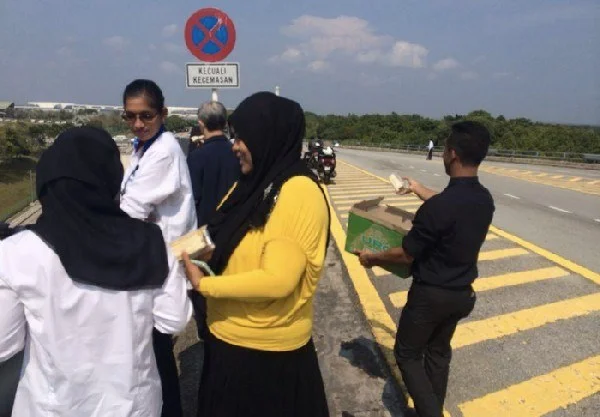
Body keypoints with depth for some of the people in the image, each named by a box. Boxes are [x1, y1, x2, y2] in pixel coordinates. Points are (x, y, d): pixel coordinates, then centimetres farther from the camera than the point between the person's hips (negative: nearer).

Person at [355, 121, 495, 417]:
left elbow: (406, 255, -20)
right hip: (462, 294, 7)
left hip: (431, 294, -7)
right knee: (438, 352, 24)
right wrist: (418, 189, 29)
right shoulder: (484, 200, -5)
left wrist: (371, 258, -3)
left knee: (407, 354, 14)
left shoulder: (439, 206, -30)